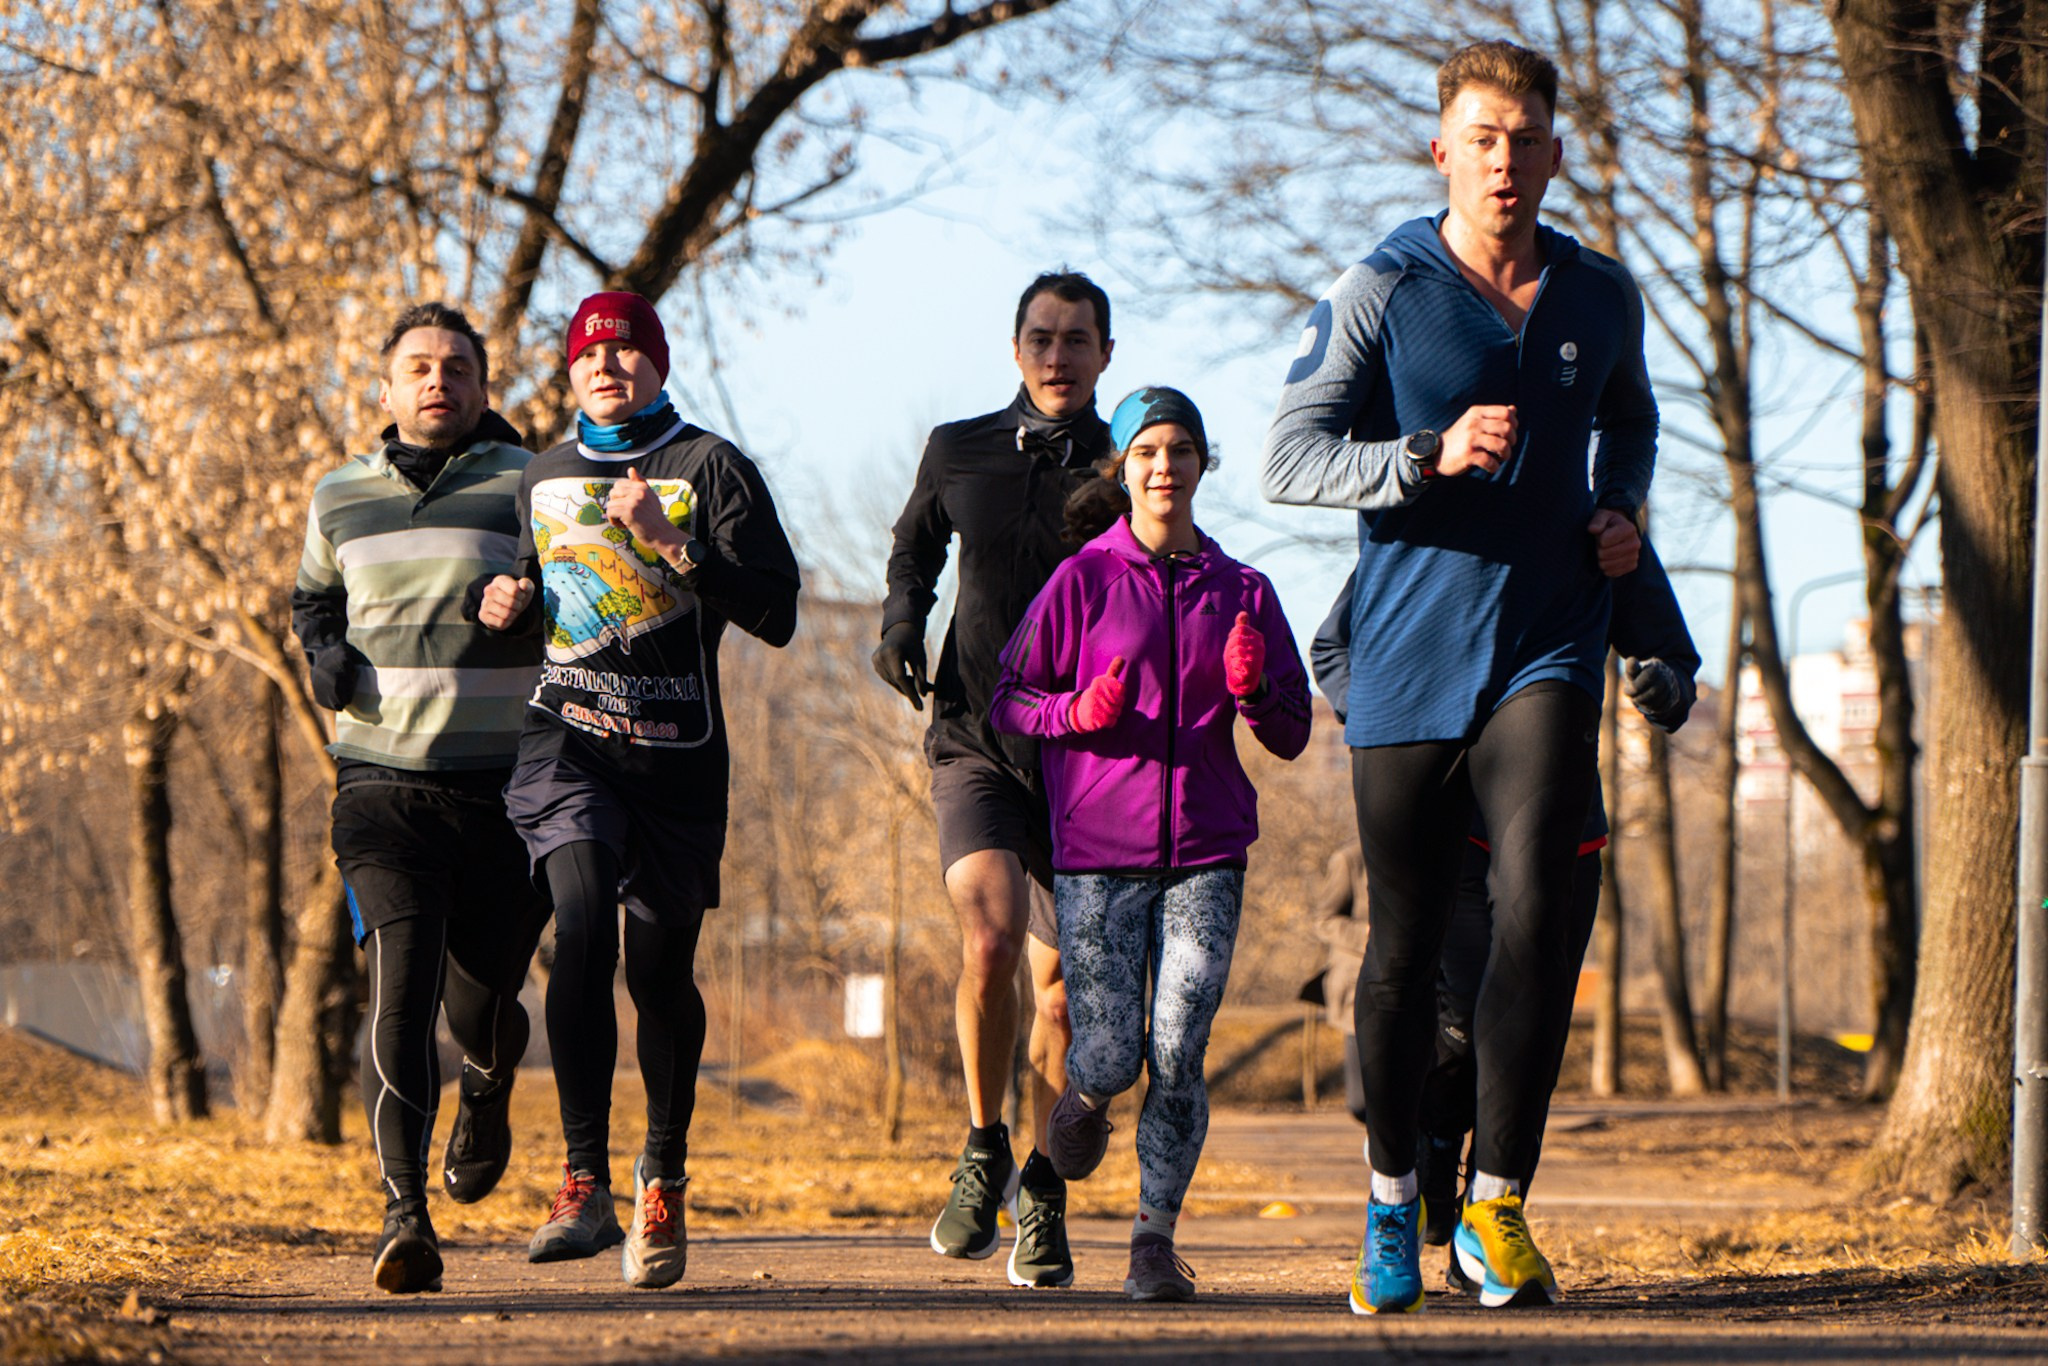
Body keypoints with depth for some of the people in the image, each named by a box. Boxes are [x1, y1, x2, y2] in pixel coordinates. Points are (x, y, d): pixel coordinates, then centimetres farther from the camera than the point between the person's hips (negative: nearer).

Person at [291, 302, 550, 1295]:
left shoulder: (530, 488, 2)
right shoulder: (340, 499, 13)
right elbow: (312, 597, 30)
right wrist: (323, 651, 9)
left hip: (504, 790, -1)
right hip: (382, 782, 1)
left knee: (480, 1004, 5)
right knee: (401, 984, -17)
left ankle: (488, 1094, 43)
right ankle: (405, 1214, -22)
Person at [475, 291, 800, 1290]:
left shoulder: (710, 467, 1)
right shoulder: (542, 479, 15)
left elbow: (775, 614, -8)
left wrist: (672, 543, -18)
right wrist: (511, 601, 7)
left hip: (677, 753, -1)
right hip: (567, 736, 1)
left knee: (660, 969, 4)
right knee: (584, 928, -22)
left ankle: (664, 1179, 27)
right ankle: (586, 1184, -24)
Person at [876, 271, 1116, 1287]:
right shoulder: (959, 452, 5)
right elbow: (914, 547, 24)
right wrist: (901, 619, 4)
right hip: (974, 737, 0)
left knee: (1061, 977, 2)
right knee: (989, 939, -21)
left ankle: (1041, 1191, 19)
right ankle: (983, 1151, -1)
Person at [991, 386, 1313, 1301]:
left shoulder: (1242, 592, 9)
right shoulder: (1084, 580, 3)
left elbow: (1292, 737, 11)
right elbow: (1008, 700, 6)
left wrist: (1252, 692, -10)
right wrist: (1078, 711, -14)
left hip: (1206, 853, 1)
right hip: (1098, 849, -1)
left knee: (1179, 1054, -11)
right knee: (1111, 1054, -7)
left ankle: (1155, 1241, -1)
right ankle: (1086, 1097, 30)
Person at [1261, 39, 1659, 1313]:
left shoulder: (1603, 297, 8)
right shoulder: (1381, 293, -3)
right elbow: (1288, 458, -7)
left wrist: (1621, 511, 8)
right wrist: (1432, 456, -21)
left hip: (1548, 648, 1)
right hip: (1409, 663, -1)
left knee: (1534, 914, -17)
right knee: (1405, 946, 6)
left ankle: (1499, 1201, -9)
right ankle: (1394, 1195, 26)